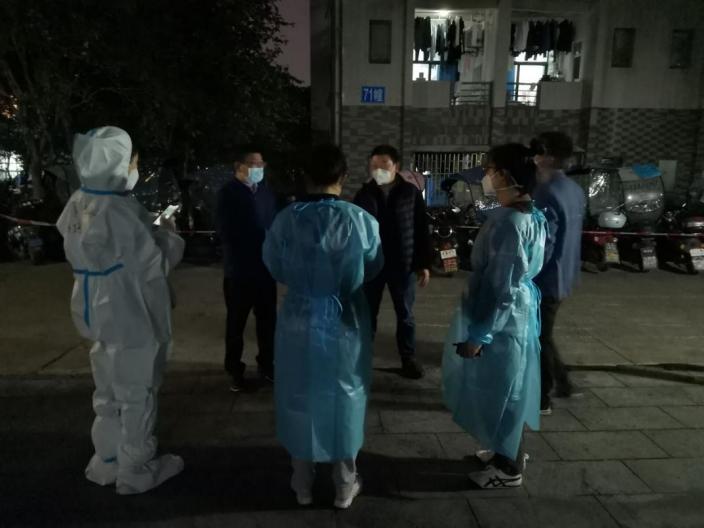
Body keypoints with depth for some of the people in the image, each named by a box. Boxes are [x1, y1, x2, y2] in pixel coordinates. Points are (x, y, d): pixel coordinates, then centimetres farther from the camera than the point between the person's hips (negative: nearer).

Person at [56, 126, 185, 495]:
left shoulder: (77, 205, 0)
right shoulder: (121, 212, -26)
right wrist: (168, 234, 0)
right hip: (131, 316, -8)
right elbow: (153, 266, -18)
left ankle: (107, 463, 38)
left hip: (98, 312, 8)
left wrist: (150, 232, 10)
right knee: (136, 395, 9)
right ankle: (136, 471, 26)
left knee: (108, 391, 22)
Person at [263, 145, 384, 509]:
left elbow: (275, 269, 1)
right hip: (346, 322, 0)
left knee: (300, 400, 18)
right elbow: (373, 269, 0)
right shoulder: (361, 220, -15)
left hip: (299, 321, 1)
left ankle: (302, 485, 35)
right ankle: (345, 485, 33)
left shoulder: (285, 219, -13)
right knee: (344, 399, 17)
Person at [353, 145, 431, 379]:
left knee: (405, 314, 10)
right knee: (367, 313, 10)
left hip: (402, 264, -1)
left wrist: (424, 263, -1)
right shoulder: (364, 194, 1)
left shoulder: (410, 192, -2)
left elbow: (421, 230, 1)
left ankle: (408, 358, 25)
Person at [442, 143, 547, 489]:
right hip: (517, 312, 10)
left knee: (499, 391, 7)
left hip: (502, 319, -10)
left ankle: (508, 468, 26)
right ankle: (507, 451, 41)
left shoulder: (508, 222, -25)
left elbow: (501, 286, -25)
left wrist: (479, 334, -19)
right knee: (505, 389, 23)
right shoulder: (529, 215, 5)